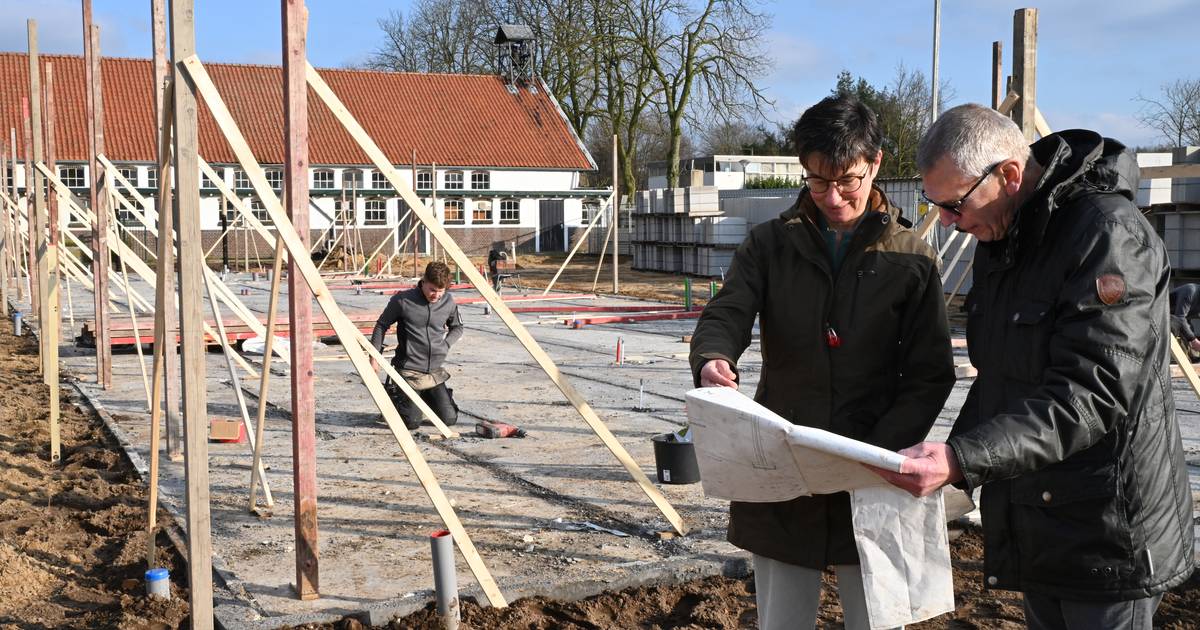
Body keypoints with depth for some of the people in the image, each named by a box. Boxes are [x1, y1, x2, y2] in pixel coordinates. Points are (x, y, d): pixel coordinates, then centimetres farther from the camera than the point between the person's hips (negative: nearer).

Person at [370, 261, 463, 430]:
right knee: (412, 422, -7)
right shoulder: (402, 300, -14)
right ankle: (393, 396, 24)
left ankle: (424, 396, 30)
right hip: (409, 372, -4)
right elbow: (381, 325, 0)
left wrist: (445, 345, -1)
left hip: (435, 372, 4)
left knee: (449, 419, 1)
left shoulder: (448, 302, -3)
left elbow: (457, 327, 16)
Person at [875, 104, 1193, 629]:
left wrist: (963, 460, -34)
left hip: (1109, 532, -8)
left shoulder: (1108, 233, -20)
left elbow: (1091, 395, -27)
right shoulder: (999, 237, 8)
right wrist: (953, 461, 9)